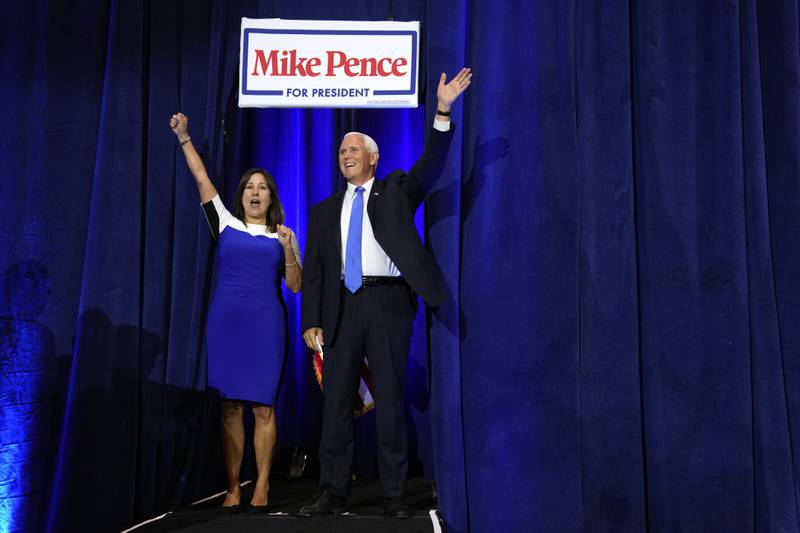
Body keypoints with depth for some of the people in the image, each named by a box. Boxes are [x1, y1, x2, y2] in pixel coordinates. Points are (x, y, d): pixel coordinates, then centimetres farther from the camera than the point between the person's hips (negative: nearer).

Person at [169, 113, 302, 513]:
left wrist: (288, 249, -8)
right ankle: (232, 487, 4)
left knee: (263, 407, -1)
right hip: (225, 321, 1)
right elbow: (202, 179, 8)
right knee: (230, 406, 0)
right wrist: (184, 137, 4)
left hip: (265, 324, 0)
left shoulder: (282, 236, 11)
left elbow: (295, 286, 6)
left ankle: (262, 487, 4)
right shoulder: (225, 224, 11)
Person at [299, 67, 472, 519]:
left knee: (390, 400, 1)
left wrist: (443, 112, -16)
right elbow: (314, 272, 12)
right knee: (336, 401, 3)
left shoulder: (395, 191, 11)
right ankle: (334, 493, 11)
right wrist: (312, 322, 1)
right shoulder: (326, 211, 17)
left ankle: (395, 495, 7)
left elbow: (431, 167, -6)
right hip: (343, 307, 3)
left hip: (388, 302, -3)